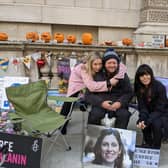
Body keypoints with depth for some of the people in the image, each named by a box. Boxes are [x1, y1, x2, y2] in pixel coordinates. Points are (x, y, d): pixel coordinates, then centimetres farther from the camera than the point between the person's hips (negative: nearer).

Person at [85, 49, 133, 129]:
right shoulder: (97, 76, 6)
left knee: (124, 114, -29)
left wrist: (120, 102, -14)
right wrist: (101, 103, -17)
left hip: (118, 105, 1)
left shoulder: (123, 76, 11)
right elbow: (88, 95, 1)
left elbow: (129, 93, 7)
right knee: (94, 115, -30)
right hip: (100, 105, -1)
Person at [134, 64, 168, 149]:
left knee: (156, 123, -32)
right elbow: (142, 107, -10)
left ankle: (156, 147, -8)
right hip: (150, 113, 4)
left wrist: (147, 121, -33)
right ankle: (148, 143, 1)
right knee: (143, 122, -26)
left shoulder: (159, 87, -23)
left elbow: (160, 109, -22)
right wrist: (141, 120, -30)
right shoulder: (139, 88, -9)